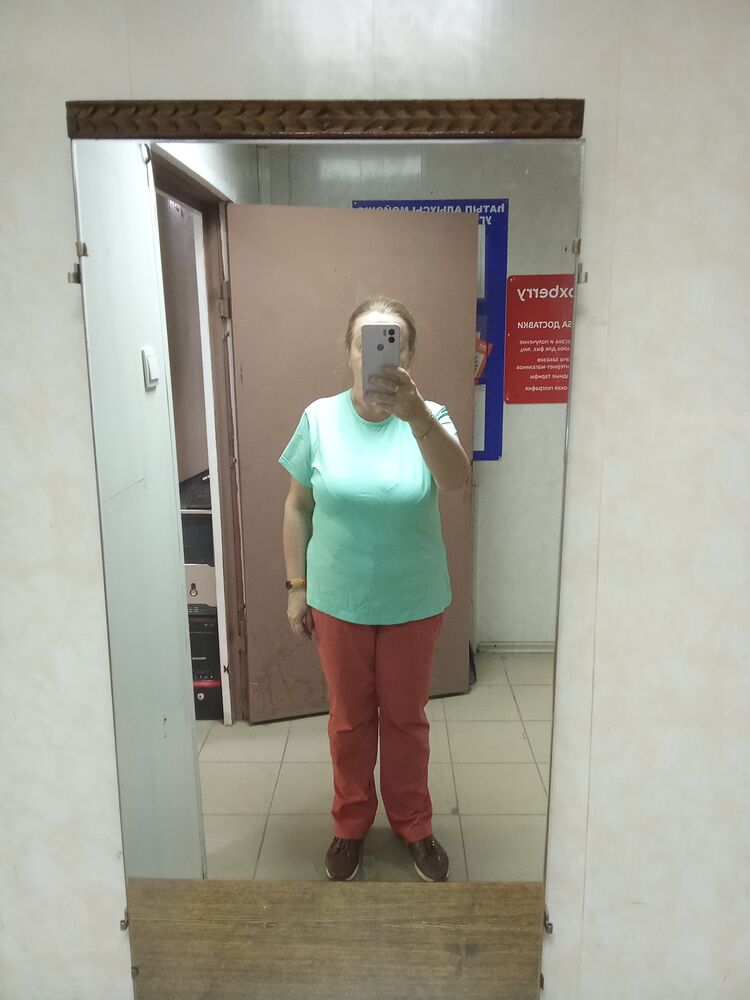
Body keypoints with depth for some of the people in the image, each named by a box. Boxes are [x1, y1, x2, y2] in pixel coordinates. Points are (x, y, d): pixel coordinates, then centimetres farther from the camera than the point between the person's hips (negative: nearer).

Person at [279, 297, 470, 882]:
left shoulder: (428, 417, -11)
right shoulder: (320, 418, -7)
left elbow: (457, 479, -32)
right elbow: (298, 506, 1)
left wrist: (415, 412, -48)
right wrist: (296, 586, 1)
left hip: (414, 602, 0)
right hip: (338, 601, 1)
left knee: (406, 716, 17)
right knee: (349, 717, 17)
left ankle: (413, 824, 41)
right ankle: (351, 824, 41)